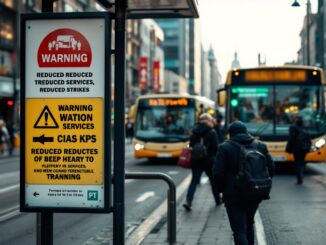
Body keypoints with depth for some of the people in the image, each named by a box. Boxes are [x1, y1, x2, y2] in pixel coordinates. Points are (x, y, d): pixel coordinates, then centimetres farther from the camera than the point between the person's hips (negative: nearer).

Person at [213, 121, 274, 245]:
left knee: (239, 230, -4)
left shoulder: (224, 148, -8)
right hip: (255, 194, 5)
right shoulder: (260, 146, 5)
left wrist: (221, 189, 3)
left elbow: (217, 173, -13)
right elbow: (271, 168, 4)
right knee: (249, 224, 25)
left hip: (234, 195, -5)